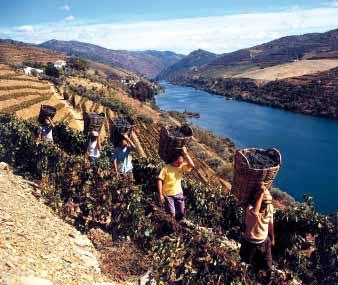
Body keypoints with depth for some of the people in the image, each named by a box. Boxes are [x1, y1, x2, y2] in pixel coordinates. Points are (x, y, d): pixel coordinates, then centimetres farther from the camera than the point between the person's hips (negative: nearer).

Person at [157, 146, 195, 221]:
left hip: (178, 193, 4)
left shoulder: (182, 167, -5)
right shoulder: (166, 168, -16)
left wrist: (185, 154, -26)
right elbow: (159, 181, -16)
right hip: (168, 194, -4)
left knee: (181, 213, 12)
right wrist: (160, 195, -20)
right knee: (171, 215, -3)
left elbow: (192, 166, -22)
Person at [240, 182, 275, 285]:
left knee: (267, 267, 16)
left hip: (264, 242, 4)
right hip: (250, 243, -4)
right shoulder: (251, 207, -29)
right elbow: (255, 212, -56)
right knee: (252, 263, 19)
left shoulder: (270, 207, -13)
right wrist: (261, 193, -50)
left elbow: (270, 224, 4)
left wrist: (272, 238, 15)